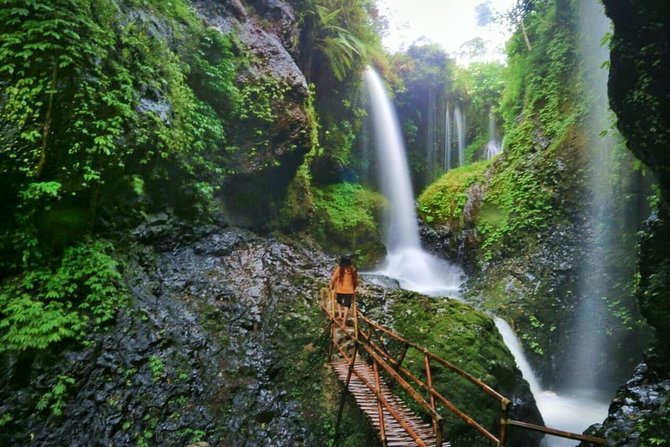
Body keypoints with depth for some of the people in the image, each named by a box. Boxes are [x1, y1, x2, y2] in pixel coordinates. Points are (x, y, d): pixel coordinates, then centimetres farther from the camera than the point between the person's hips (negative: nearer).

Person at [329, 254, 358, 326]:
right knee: (347, 306, 3)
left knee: (339, 302, 25)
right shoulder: (353, 269, 0)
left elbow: (333, 279, -8)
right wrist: (354, 288, 24)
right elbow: (356, 281, 8)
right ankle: (344, 322, 2)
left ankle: (340, 314, 8)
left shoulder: (339, 268, -6)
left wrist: (332, 288, 7)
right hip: (349, 290, 0)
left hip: (340, 290, 0)